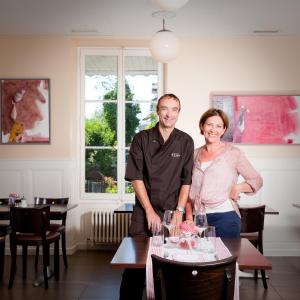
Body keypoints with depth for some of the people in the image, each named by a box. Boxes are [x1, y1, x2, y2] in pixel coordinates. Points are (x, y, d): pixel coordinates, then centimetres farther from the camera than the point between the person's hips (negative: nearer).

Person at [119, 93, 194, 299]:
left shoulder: (185, 142, 5)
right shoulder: (142, 139, 1)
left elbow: (187, 180, 4)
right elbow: (136, 177, -3)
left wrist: (179, 211, -6)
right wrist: (150, 211, -8)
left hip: (172, 212, 1)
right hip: (144, 212, -1)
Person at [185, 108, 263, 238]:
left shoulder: (233, 153, 0)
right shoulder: (195, 154, 10)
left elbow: (257, 180, 4)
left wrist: (237, 188, -13)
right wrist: (189, 216, 6)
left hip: (225, 217, -3)